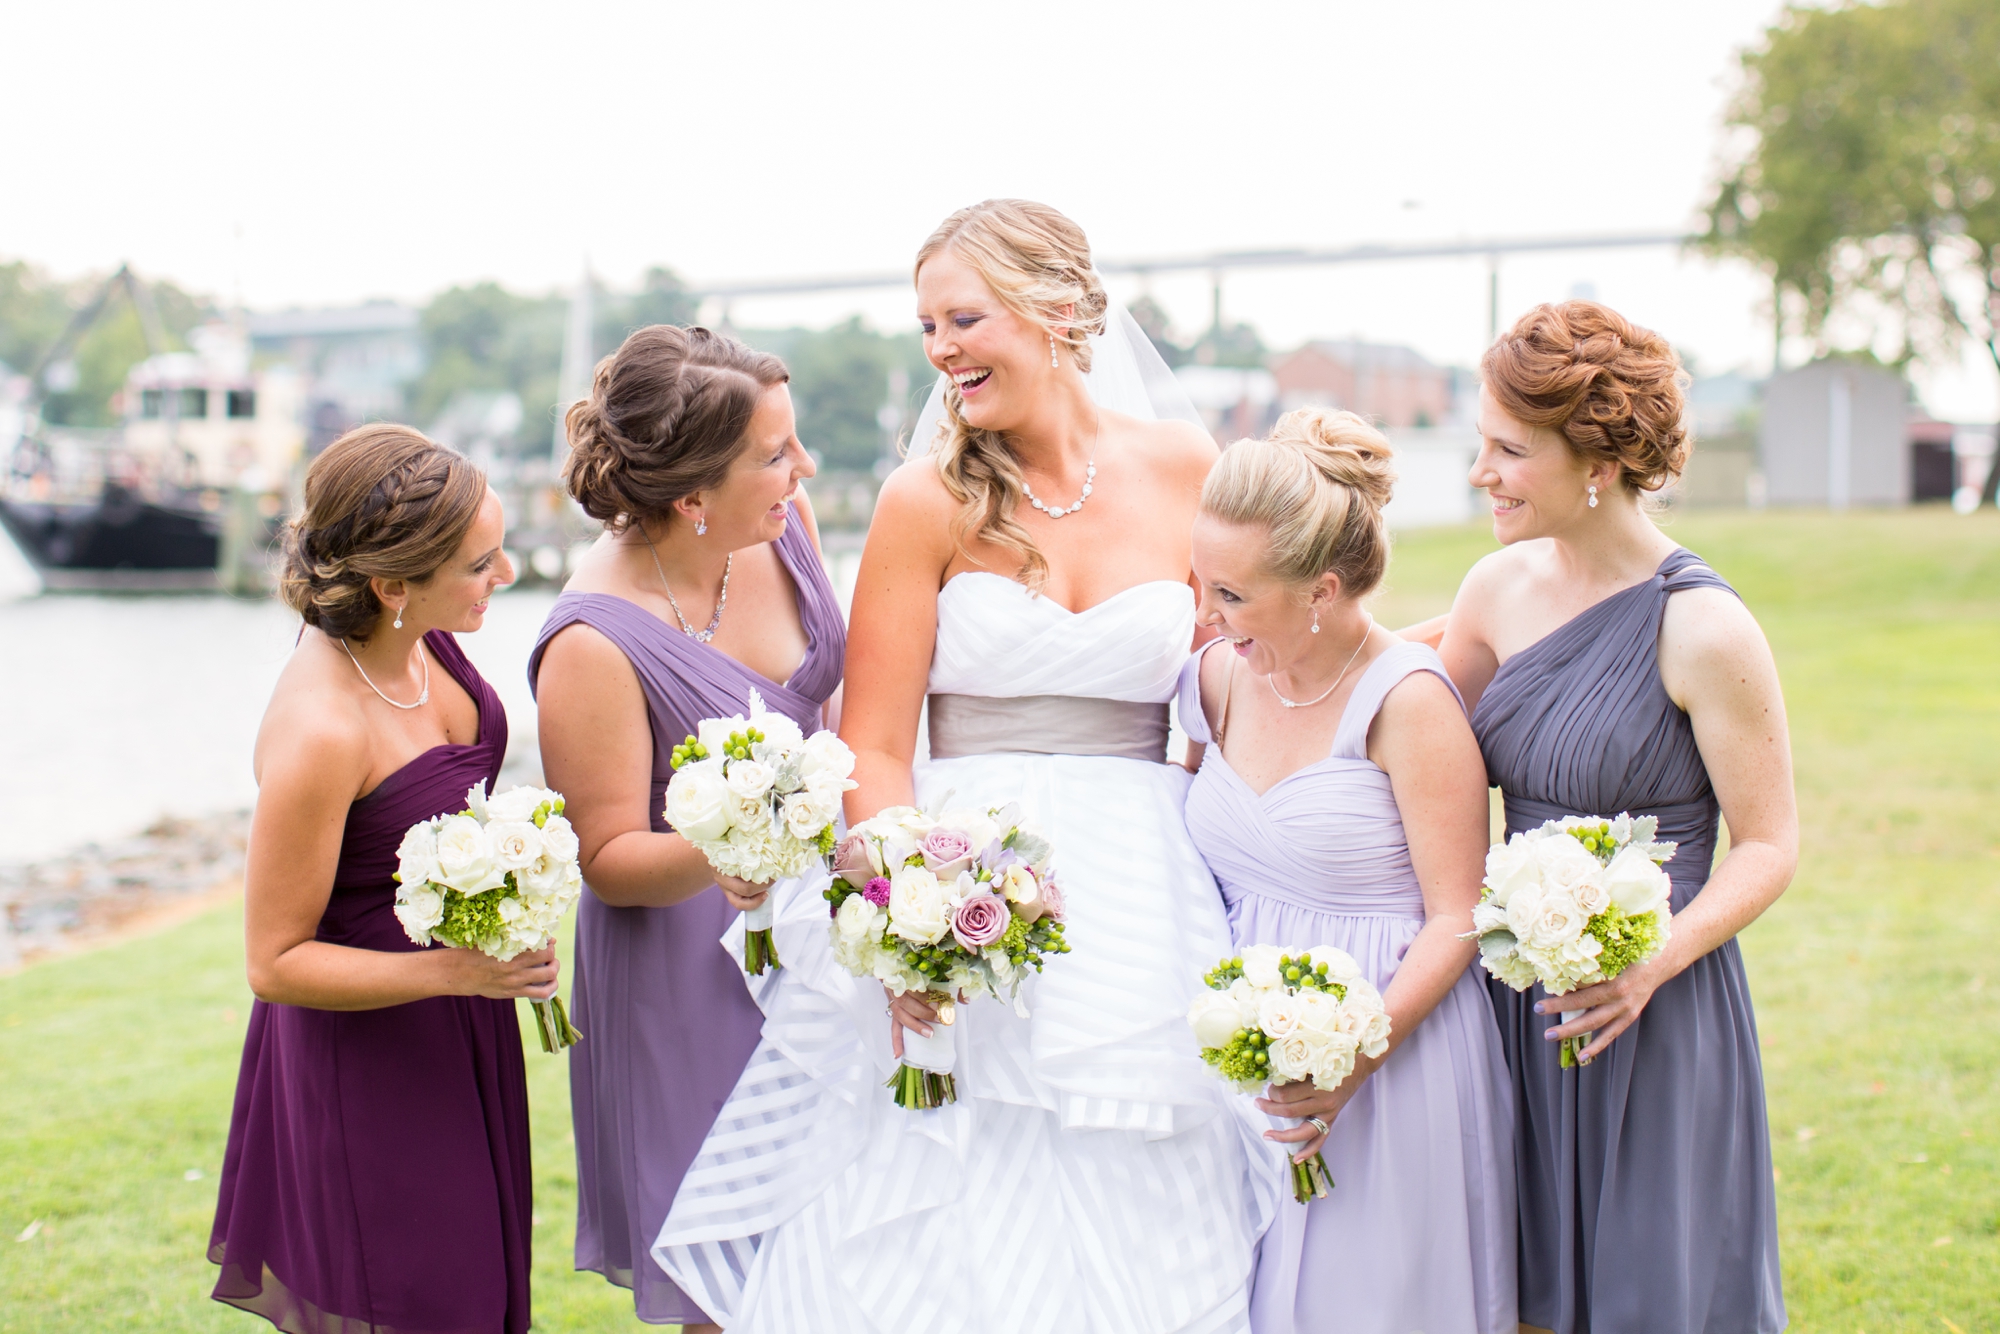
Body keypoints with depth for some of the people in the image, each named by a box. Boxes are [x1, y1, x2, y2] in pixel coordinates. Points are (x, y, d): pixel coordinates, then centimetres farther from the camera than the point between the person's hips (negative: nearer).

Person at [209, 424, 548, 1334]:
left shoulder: (419, 637, -8)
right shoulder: (318, 729, -31)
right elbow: (274, 961, -22)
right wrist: (454, 968, -30)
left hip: (459, 1021, 8)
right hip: (372, 1046, -8)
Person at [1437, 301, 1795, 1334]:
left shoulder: (1703, 630, -15)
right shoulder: (1498, 590, 2)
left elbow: (1769, 847, -10)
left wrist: (1653, 962, -24)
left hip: (1653, 1015, -5)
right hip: (1516, 994, 5)